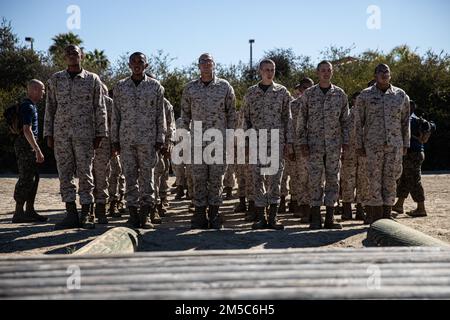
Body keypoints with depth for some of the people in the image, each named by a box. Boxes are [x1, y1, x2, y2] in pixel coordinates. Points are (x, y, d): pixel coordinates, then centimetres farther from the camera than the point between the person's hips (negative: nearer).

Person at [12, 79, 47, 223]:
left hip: (28, 146, 10)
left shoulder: (31, 106, 18)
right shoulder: (28, 107, -14)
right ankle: (18, 213, -5)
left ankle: (30, 211, 16)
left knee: (33, 178, 11)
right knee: (26, 179, -8)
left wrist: (36, 150, 23)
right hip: (26, 145, -10)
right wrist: (38, 150, -24)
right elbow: (27, 130, -22)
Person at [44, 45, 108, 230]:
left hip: (84, 134, -2)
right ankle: (71, 215, 8)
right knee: (64, 174, 2)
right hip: (61, 133, 3)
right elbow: (50, 108, 12)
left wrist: (100, 134, 0)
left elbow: (100, 109, 5)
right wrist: (48, 134, 6)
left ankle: (86, 215, 4)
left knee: (85, 173, -2)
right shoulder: (55, 80, 12)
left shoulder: (92, 79, 5)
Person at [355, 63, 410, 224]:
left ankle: (386, 216, 12)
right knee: (374, 179, -1)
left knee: (391, 180, 4)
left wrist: (406, 144, 7)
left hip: (395, 144, 2)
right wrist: (359, 145, -1)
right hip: (373, 144, -2)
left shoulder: (401, 95, 9)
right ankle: (375, 216, 8)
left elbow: (405, 122, 11)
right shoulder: (365, 95, 4)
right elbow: (359, 122, 3)